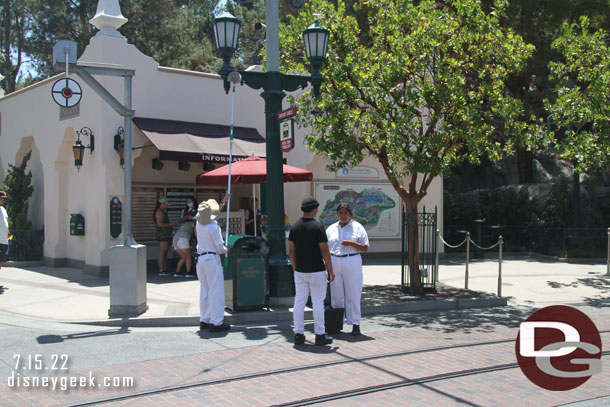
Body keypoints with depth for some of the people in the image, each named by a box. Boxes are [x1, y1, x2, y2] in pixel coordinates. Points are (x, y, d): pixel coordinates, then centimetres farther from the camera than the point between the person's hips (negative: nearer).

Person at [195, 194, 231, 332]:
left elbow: (215, 212, 25)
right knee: (216, 291, -5)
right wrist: (226, 249, 10)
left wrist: (223, 202, 34)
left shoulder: (199, 223, 6)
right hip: (212, 259, -8)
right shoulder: (214, 227, -16)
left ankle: (204, 320, 17)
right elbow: (220, 248, -12)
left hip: (200, 258, 8)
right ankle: (216, 322, -6)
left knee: (204, 291, 13)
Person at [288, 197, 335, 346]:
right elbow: (325, 251, -13)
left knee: (299, 302, 7)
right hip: (316, 271, -5)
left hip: (300, 271, 5)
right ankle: (320, 336, 7)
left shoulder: (294, 227, 4)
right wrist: (331, 271, -4)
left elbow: (291, 251, 7)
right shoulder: (318, 227, -13)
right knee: (318, 303, 2)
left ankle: (299, 335, 10)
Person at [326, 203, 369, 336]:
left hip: (352, 262, -3)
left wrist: (351, 243, -15)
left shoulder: (357, 227, 2)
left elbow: (365, 247, 0)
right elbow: (325, 248, 15)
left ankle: (355, 324, 4)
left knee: (353, 295, -2)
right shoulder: (331, 229, 11)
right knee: (336, 294, 6)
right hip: (334, 262, 3)